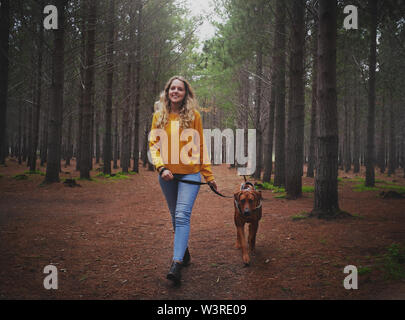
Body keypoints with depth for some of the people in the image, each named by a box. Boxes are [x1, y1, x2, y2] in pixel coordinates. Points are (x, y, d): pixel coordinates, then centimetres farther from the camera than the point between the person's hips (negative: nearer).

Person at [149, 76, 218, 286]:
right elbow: (153, 144, 2)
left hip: (190, 173, -3)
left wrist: (208, 175, 4)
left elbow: (200, 147, 4)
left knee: (182, 216, -15)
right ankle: (184, 253, 31)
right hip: (167, 175, 3)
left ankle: (177, 264, -21)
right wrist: (161, 167, -14)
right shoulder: (159, 116, 5)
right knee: (175, 217, 14)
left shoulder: (193, 115, 0)